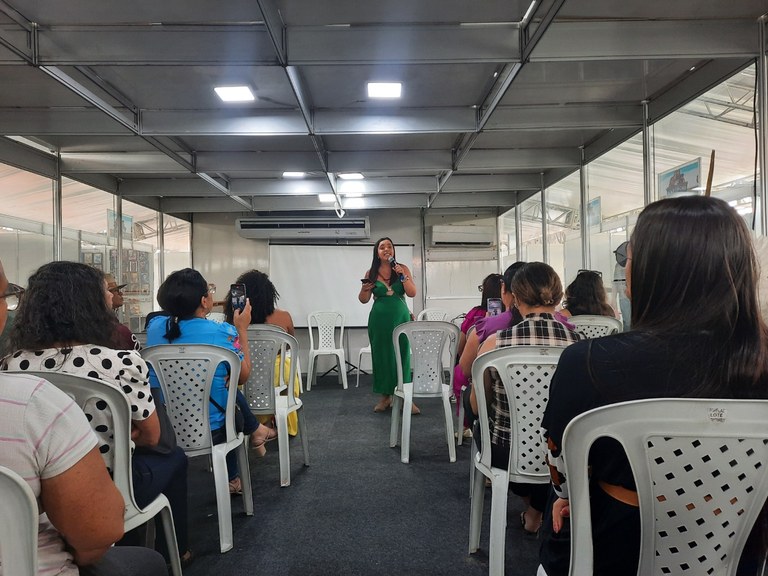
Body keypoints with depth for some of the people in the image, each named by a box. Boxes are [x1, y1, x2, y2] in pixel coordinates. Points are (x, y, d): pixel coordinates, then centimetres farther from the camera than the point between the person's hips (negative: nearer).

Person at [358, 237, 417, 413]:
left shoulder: (402, 268, 3)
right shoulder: (370, 273, 3)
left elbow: (412, 293, -2)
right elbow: (363, 300, 8)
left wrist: (403, 276, -14)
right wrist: (365, 289, -12)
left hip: (400, 318, -1)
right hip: (379, 319, 1)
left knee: (402, 355, -3)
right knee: (382, 356, 4)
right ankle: (385, 396, 15)